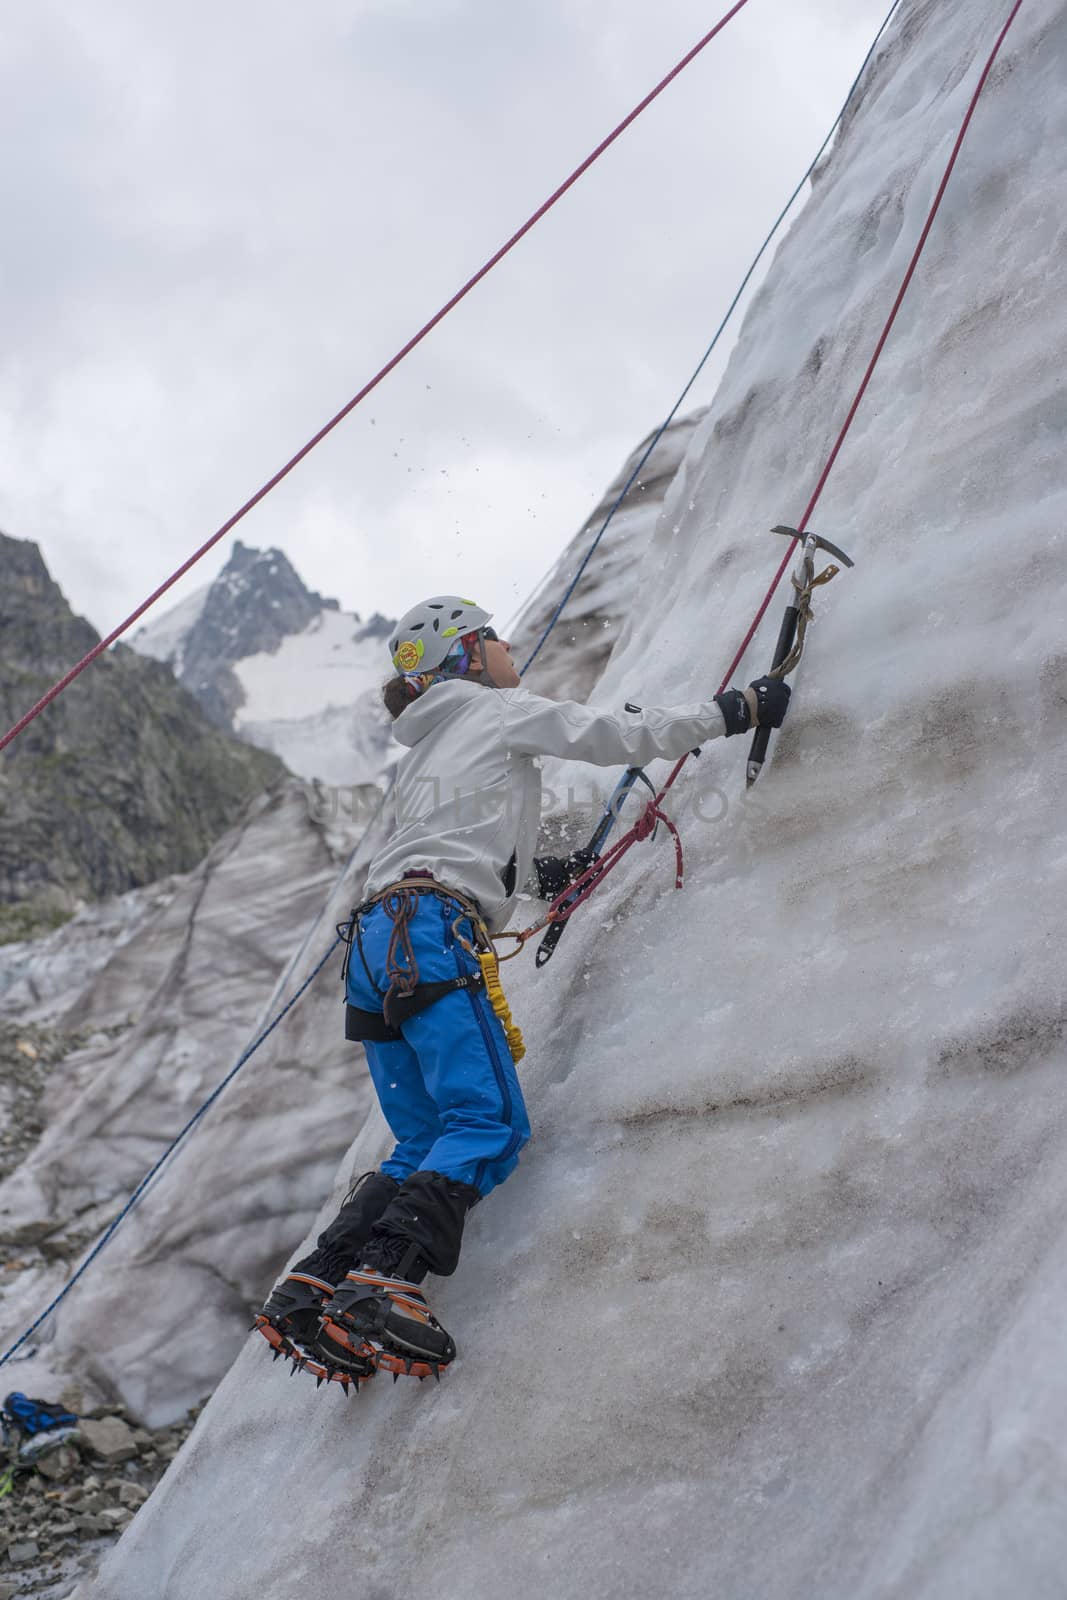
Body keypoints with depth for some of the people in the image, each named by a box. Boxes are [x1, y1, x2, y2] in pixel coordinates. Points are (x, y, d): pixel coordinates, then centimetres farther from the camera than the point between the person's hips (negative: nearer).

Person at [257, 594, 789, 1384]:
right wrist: (736, 709, 16)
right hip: (430, 935, -9)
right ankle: (380, 1286, -30)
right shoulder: (498, 710, 9)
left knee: (426, 1147, 8)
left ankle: (313, 1291, -4)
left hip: (380, 945, 9)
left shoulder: (431, 747, 32)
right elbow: (622, 735, 8)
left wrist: (544, 869, 48)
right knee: (490, 1126, -16)